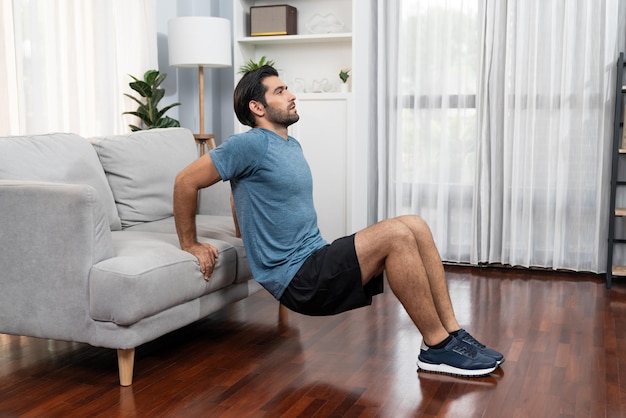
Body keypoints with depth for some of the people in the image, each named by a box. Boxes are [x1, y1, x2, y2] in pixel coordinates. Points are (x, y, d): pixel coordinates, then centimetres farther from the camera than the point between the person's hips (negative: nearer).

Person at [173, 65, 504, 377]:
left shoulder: (292, 146, 18)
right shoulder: (251, 144, -11)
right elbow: (186, 181, -9)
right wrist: (190, 244, -3)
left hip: (318, 262, 9)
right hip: (296, 280, -9)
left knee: (414, 227, -5)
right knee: (396, 235, -24)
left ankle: (451, 331, -4)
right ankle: (437, 347, -14)